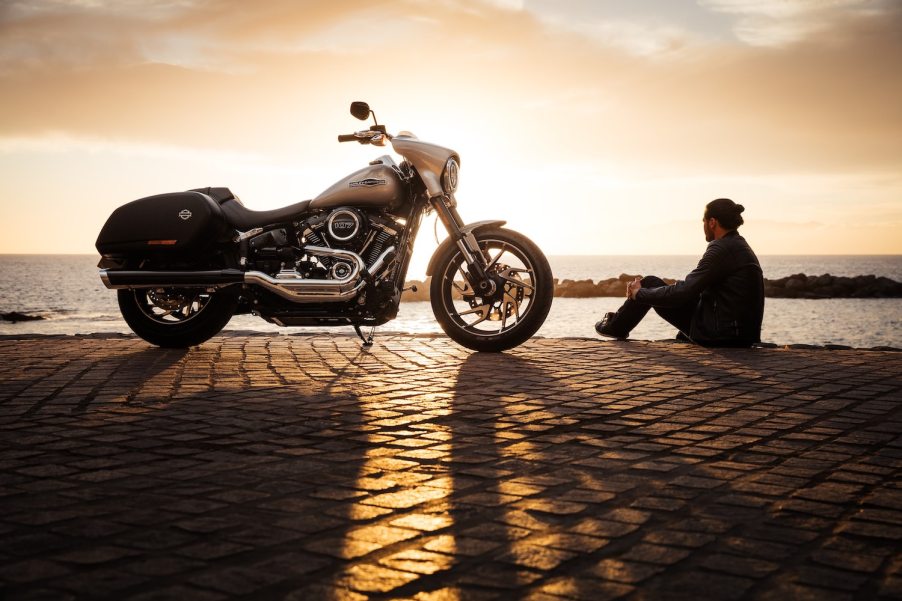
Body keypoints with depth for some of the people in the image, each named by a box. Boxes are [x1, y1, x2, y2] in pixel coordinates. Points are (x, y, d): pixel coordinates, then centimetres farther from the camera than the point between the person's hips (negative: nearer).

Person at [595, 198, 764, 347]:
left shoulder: (722, 249, -16)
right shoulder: (741, 246, 14)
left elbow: (682, 292, -19)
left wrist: (640, 293, -5)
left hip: (719, 335, -9)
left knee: (650, 283, 2)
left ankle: (616, 326, 22)